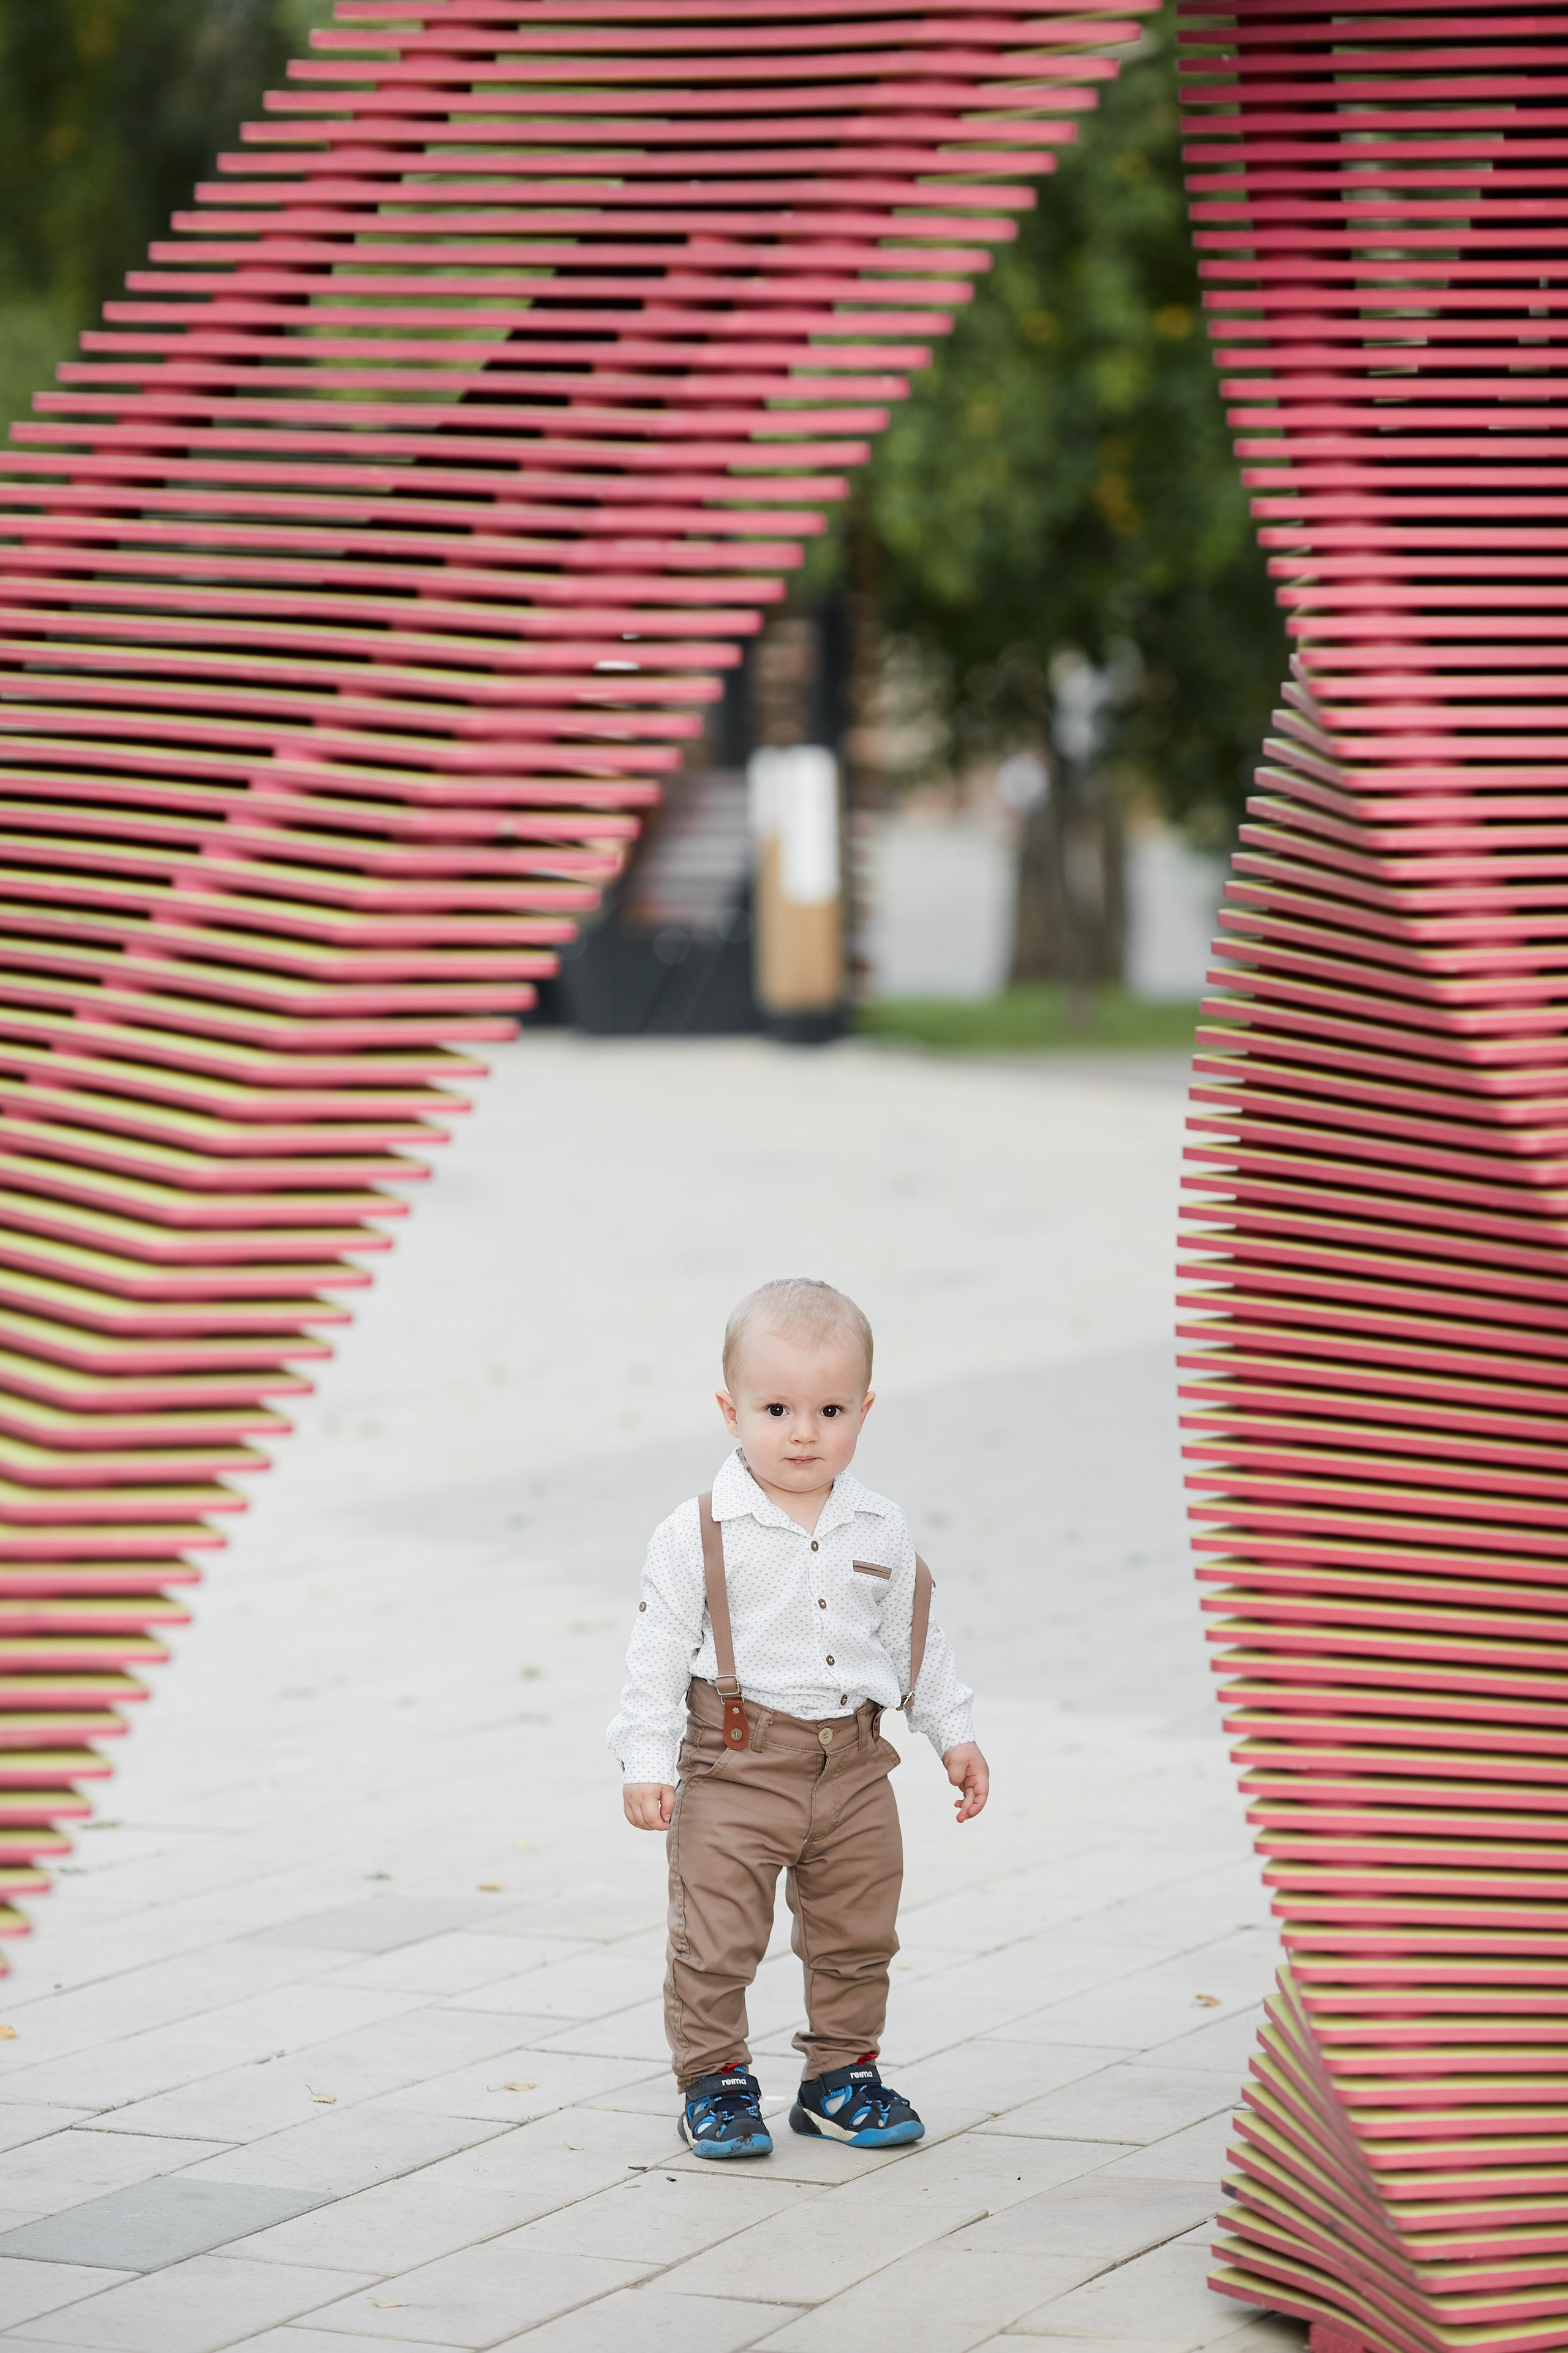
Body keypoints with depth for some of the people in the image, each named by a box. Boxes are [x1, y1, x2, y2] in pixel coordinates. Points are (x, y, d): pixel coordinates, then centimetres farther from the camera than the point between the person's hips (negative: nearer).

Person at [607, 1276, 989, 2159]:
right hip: (736, 1762, -4)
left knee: (857, 1936, 12)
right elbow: (660, 1651, -8)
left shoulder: (882, 1532, 3)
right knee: (717, 1937, -3)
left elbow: (916, 1637, 15)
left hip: (853, 1765, 4)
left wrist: (956, 1734, 15)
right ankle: (715, 2079, 10)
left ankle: (842, 2072, 26)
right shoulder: (702, 1534, -9)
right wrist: (647, 1763, -12)